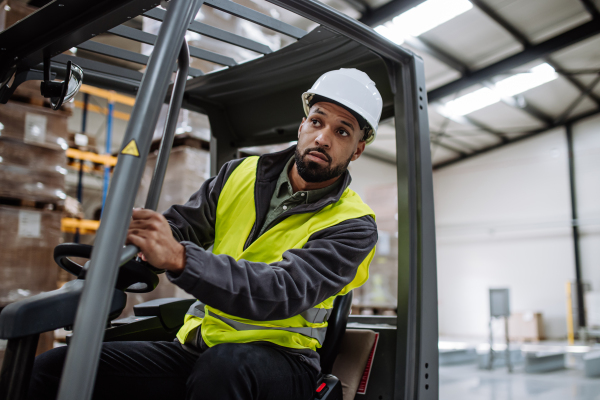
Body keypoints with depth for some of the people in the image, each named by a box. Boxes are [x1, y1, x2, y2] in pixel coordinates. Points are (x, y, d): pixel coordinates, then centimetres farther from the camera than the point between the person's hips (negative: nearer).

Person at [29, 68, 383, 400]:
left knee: (224, 364, -39)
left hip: (277, 362, -3)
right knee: (54, 367, -12)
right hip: (198, 349, 4)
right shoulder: (240, 175, 10)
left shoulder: (353, 227, -6)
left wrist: (180, 259, -35)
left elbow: (284, 292, -22)